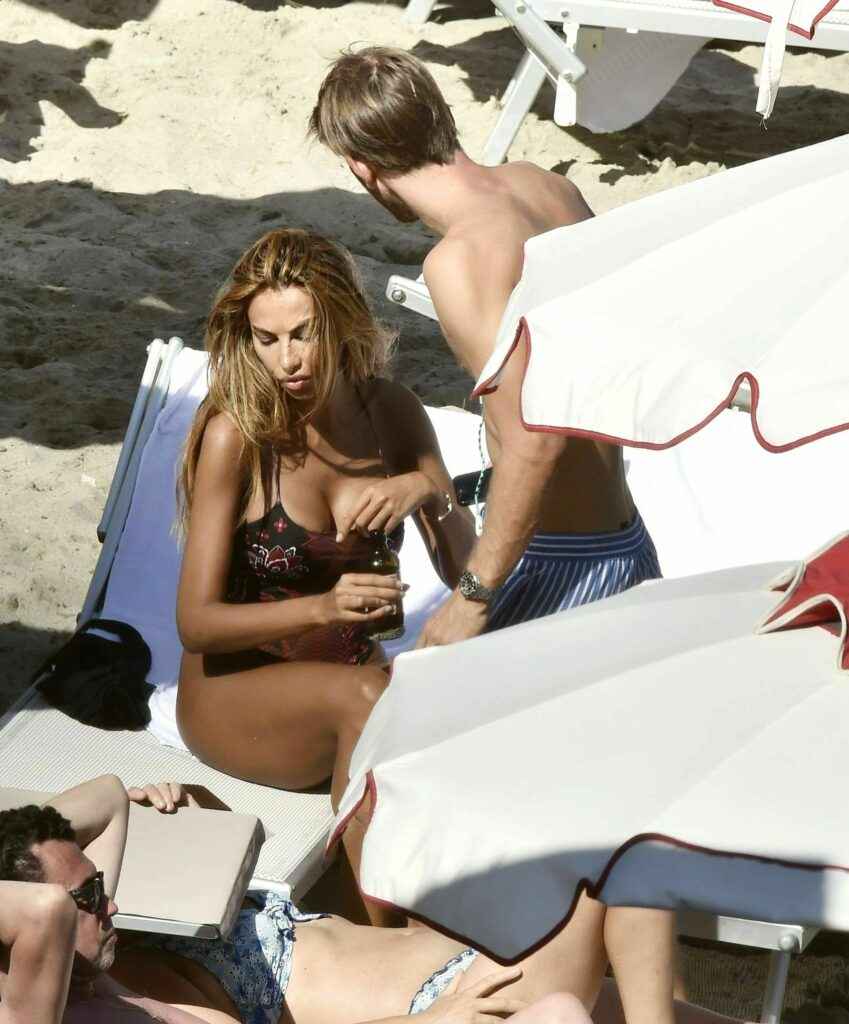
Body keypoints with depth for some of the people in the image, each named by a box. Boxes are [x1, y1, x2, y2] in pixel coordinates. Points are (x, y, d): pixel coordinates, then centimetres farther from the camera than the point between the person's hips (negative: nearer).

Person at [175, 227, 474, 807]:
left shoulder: (392, 412, -1)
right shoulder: (235, 433, -15)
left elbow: (465, 572, 1)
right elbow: (196, 623, -16)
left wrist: (428, 491, -20)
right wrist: (323, 608, -32)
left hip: (352, 670, 4)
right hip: (234, 691, -4)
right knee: (367, 698, -35)